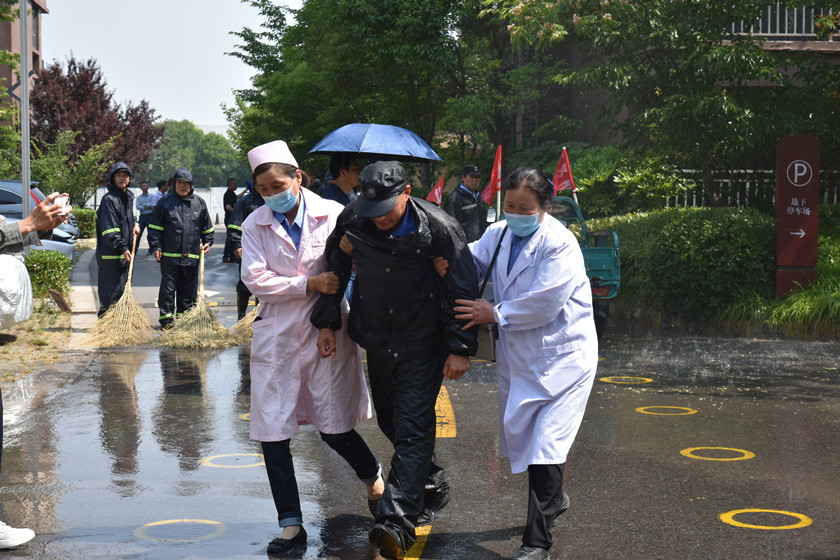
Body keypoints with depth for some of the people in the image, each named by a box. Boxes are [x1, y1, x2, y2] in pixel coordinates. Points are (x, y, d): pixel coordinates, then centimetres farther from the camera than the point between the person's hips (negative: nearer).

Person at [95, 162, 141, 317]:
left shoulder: (129, 197, 15)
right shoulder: (109, 199, -12)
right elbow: (109, 229, -18)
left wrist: (134, 224, 14)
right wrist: (122, 248, -23)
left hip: (124, 253, 9)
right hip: (110, 253, -9)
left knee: (121, 287, 13)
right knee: (112, 288, -9)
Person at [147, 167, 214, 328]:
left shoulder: (199, 203, 10)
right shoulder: (165, 202, 2)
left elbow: (207, 227, 20)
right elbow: (155, 226, 3)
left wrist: (207, 242, 12)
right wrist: (156, 246, -3)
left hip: (192, 255, 3)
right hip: (169, 255, -3)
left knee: (189, 289, 9)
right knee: (168, 288, -3)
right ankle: (166, 319, 4)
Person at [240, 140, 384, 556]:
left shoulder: (332, 214, -3)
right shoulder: (255, 226, 2)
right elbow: (255, 279, -7)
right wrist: (309, 284, -16)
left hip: (326, 333, -2)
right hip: (277, 336, 2)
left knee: (335, 430, 4)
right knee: (271, 434, 0)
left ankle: (373, 474, 37)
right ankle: (291, 526, 12)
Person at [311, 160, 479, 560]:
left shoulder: (438, 227, -18)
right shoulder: (352, 221, -8)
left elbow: (464, 290, -12)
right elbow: (334, 269, 9)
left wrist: (461, 349, -13)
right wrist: (326, 323, 7)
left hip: (424, 343, -5)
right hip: (377, 341, 5)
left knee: (412, 426, -12)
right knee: (390, 420, 17)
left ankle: (396, 520, -17)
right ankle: (432, 487, 38)